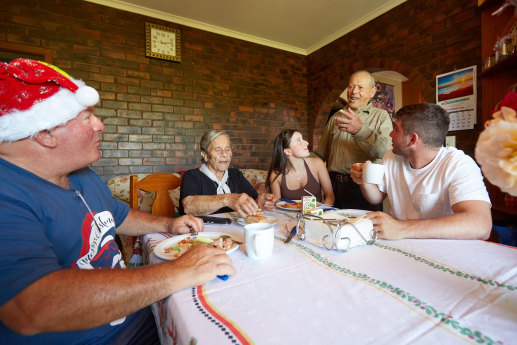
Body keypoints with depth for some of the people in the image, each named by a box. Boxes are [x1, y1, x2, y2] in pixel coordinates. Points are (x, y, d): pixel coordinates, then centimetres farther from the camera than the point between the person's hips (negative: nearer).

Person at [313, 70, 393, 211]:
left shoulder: (381, 116, 3)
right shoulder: (336, 117, 15)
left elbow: (385, 149, -17)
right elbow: (321, 153, 19)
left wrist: (360, 130, -31)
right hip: (334, 186, 3)